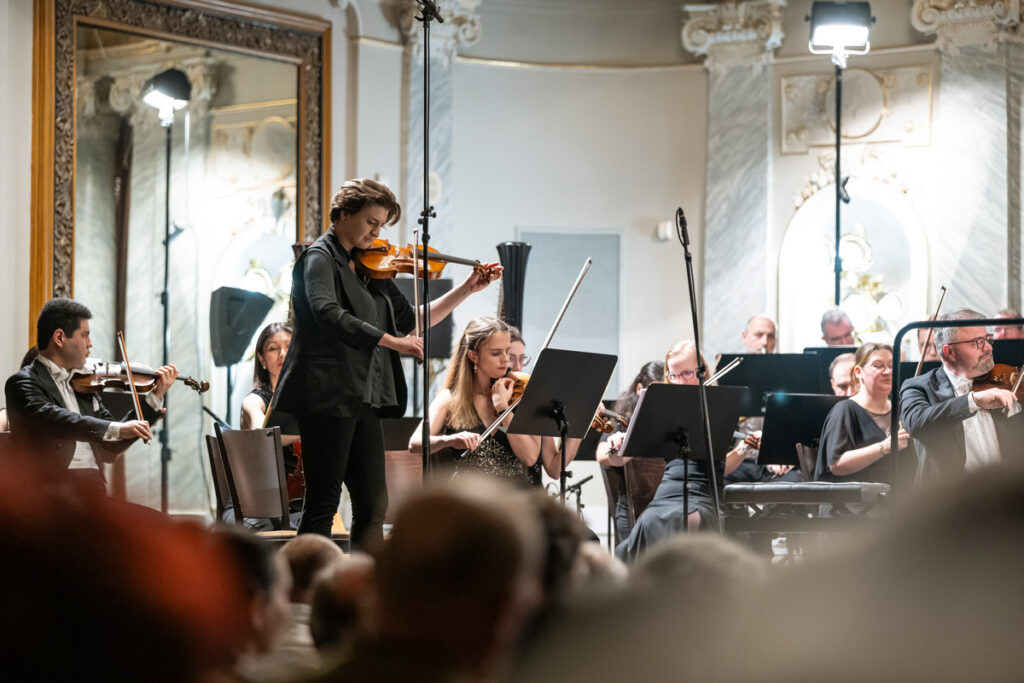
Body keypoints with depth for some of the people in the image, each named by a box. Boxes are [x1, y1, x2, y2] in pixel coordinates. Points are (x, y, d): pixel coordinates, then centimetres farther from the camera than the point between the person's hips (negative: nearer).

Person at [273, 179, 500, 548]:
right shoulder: (319, 258, -6)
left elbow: (411, 320, 20)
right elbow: (328, 314, -23)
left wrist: (467, 289, 13)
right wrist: (392, 341, -25)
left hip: (364, 399, 8)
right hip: (327, 395, -8)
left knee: (373, 505, 6)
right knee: (323, 504, -6)